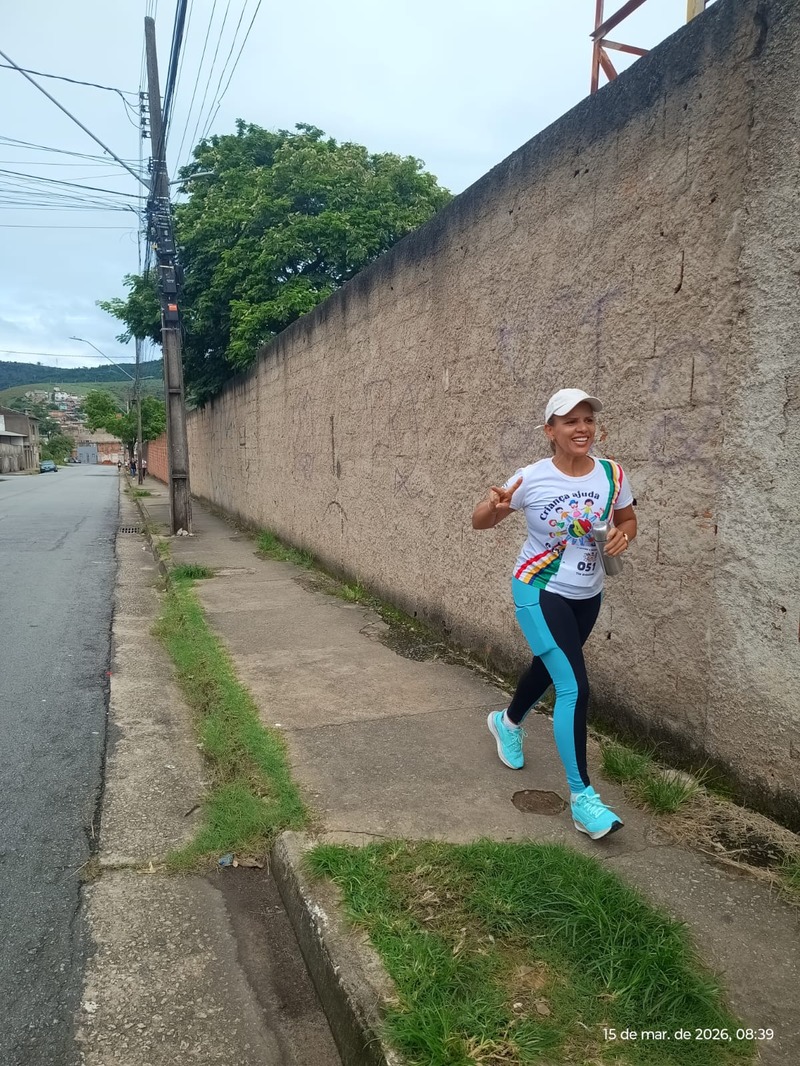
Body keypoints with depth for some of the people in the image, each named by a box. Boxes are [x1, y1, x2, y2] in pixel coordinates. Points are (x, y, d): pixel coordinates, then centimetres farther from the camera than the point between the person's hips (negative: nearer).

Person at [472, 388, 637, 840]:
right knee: (575, 687, -14)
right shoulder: (531, 478, -17)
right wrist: (494, 507, -32)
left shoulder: (612, 474, -8)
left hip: (588, 595, 6)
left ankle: (508, 721, 56)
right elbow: (479, 523, -10)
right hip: (540, 592, -5)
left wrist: (623, 535, -15)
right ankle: (582, 796, 1)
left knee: (549, 667, 25)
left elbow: (628, 520, 8)